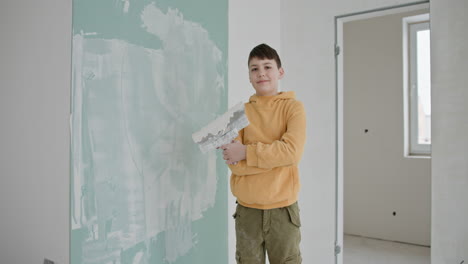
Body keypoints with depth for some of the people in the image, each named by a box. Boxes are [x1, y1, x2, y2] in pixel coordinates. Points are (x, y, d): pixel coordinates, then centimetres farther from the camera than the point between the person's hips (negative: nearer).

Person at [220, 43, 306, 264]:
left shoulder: (293, 107, -2)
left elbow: (292, 152, -16)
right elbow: (233, 162, -6)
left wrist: (247, 152, -16)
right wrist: (275, 156, -17)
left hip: (282, 208, -2)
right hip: (247, 209, 2)